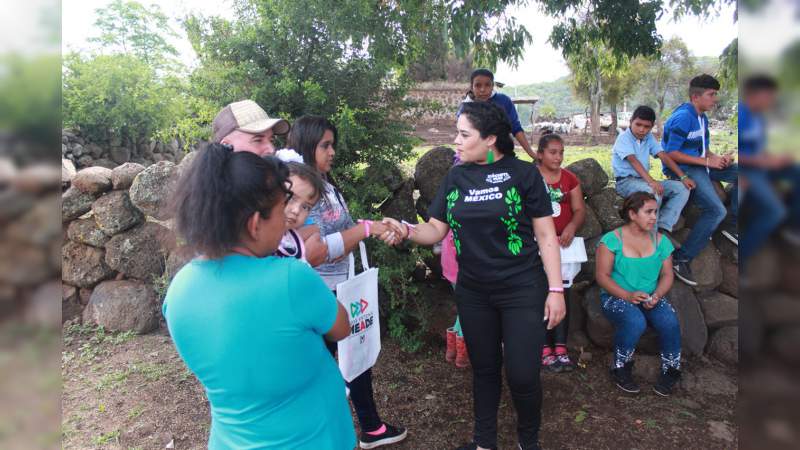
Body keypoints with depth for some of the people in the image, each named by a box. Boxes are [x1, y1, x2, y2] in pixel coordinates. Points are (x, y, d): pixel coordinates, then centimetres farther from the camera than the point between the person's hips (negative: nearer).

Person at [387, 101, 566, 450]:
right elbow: (435, 230, 3)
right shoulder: (455, 178, 4)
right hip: (472, 293, 4)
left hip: (523, 290, -4)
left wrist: (556, 289, -8)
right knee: (484, 369, 17)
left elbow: (545, 235, -6)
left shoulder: (522, 173, -8)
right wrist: (405, 230, -17)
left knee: (522, 374, 0)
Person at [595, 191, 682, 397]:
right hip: (617, 296, -4)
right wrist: (627, 295, -23)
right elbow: (602, 275, -10)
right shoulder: (611, 239, -8)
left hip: (651, 297, 4)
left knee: (670, 321, -27)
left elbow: (667, 275, 6)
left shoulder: (661, 240, 6)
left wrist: (656, 295, -14)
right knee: (635, 322, -34)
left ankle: (671, 369, 1)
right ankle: (621, 368, -8)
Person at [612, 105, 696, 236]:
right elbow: (634, 161, -25)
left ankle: (663, 229, -16)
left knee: (682, 189, -7)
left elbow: (664, 156, 4)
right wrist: (651, 181, -39)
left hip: (644, 180, 8)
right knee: (653, 192, -36)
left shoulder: (649, 137, 11)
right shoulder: (624, 138, -11)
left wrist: (683, 177, -7)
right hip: (625, 182, -8)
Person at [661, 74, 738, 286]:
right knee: (716, 210, -23)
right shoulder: (683, 117, -16)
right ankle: (681, 258, -17)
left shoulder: (702, 118, 14)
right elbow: (671, 153, -20)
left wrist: (718, 158, -2)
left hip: (699, 165, 9)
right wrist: (707, 161, -18)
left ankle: (731, 225, 11)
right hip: (681, 169, -9)